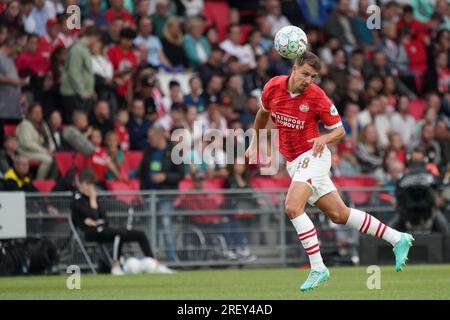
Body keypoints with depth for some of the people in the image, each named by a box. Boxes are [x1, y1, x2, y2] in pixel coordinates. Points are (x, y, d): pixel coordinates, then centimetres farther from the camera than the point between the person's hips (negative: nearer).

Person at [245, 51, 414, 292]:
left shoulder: (317, 97, -14)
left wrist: (324, 139, -24)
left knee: (292, 207, -25)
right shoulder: (273, 87, -2)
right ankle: (398, 239, 20)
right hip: (293, 162, 6)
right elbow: (263, 113, 20)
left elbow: (339, 130, -4)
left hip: (312, 157, -6)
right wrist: (254, 143, 22)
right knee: (339, 214, 9)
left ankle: (318, 269, -18)